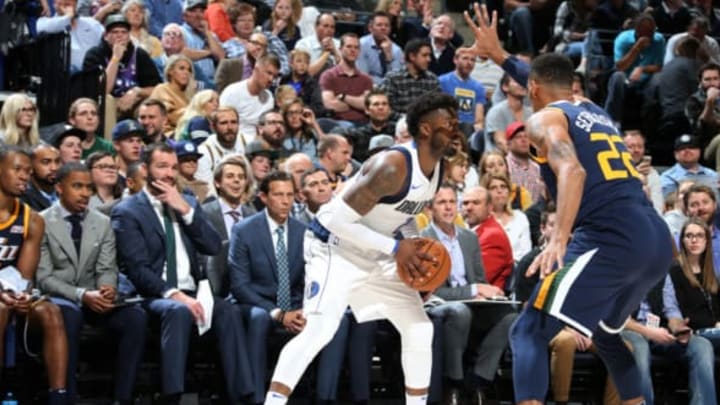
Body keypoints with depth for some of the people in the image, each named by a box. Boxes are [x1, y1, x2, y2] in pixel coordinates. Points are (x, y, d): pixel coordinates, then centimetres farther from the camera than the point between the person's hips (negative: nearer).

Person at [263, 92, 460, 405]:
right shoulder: (392, 167, -28)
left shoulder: (437, 169, 0)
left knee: (420, 329, 5)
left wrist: (416, 247, -2)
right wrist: (395, 247, -27)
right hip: (336, 246, -9)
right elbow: (340, 219, -28)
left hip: (376, 254, 9)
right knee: (320, 330, -24)